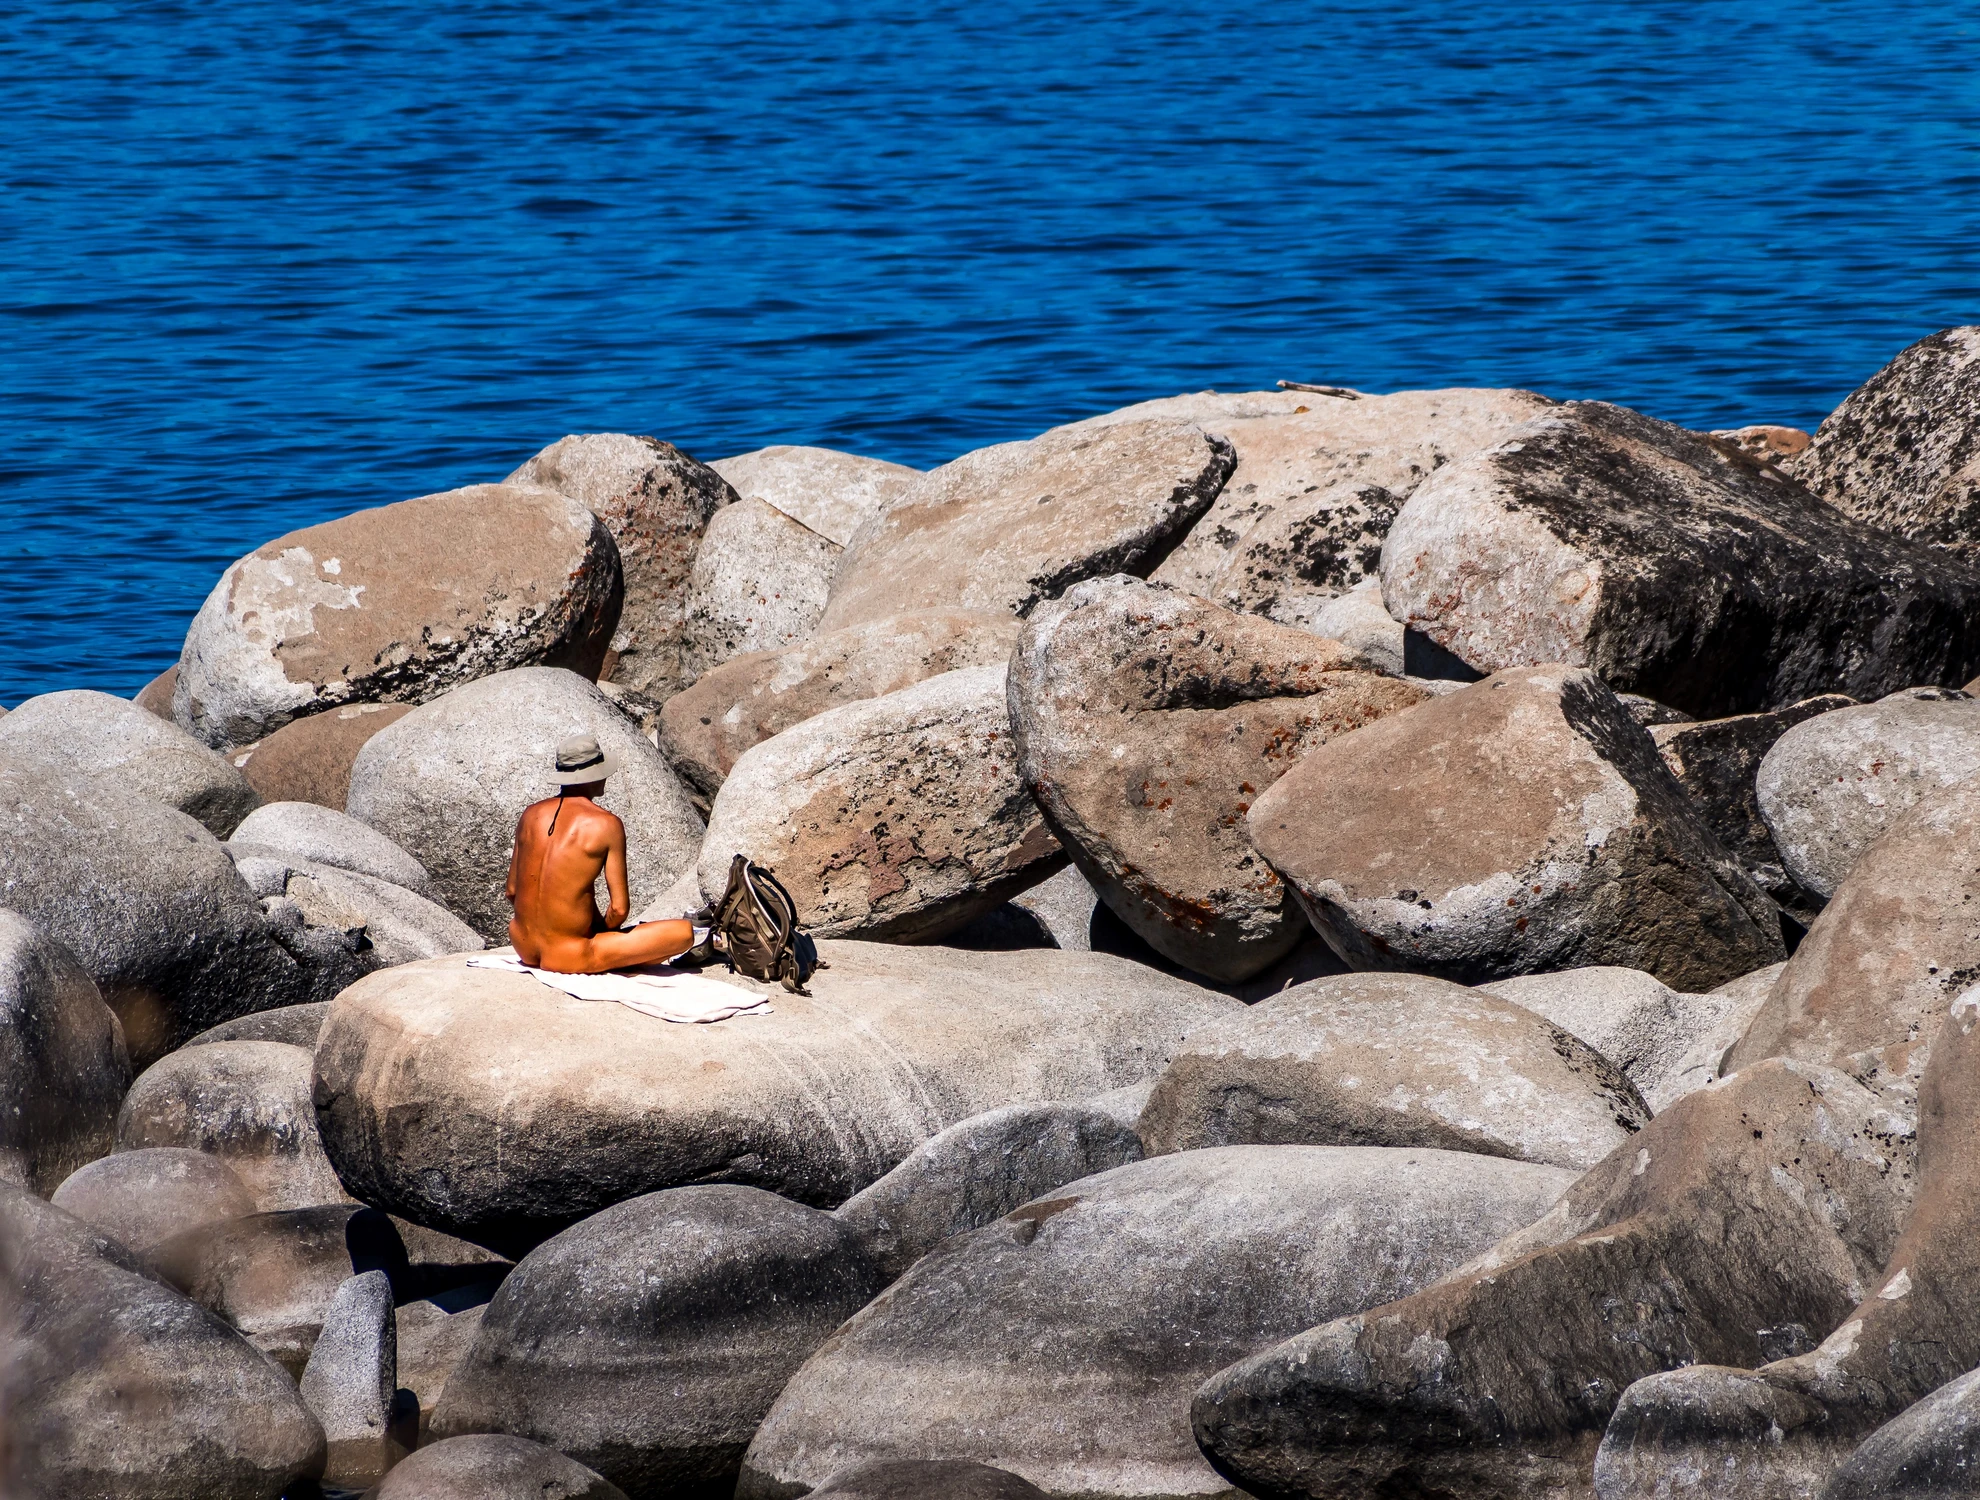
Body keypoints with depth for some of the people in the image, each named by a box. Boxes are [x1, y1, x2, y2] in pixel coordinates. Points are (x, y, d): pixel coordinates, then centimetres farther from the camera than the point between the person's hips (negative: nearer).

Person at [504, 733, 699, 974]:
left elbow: (511, 892, 10)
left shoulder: (531, 814, 3)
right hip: (570, 955, -7)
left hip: (525, 948, 7)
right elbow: (619, 909, -12)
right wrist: (604, 929, 10)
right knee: (683, 933, -3)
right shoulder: (606, 824, -12)